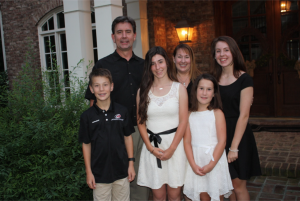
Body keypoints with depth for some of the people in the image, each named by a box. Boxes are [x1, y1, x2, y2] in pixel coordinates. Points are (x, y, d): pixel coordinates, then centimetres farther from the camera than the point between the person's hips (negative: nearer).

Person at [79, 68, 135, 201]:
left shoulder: (122, 111, -4)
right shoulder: (87, 116, -6)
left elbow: (128, 137, 4)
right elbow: (86, 144, 0)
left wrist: (131, 163, 4)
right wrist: (88, 172, 0)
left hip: (121, 170, 1)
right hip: (99, 173, -1)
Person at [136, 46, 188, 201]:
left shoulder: (179, 88, 2)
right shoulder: (143, 91, 6)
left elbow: (183, 121, -3)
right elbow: (140, 122, 4)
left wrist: (171, 149, -10)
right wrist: (151, 147, -7)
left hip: (175, 145, -1)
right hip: (151, 147, 1)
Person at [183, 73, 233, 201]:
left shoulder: (217, 113, -6)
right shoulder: (190, 114, 2)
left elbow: (222, 141, -10)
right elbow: (187, 141, -1)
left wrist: (211, 164, -16)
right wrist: (193, 165, -11)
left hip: (215, 159, -2)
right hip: (196, 160, 2)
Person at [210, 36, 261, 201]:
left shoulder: (244, 79, -8)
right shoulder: (213, 79, 6)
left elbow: (243, 115, -13)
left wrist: (234, 147, -17)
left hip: (239, 135, -4)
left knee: (238, 185, 3)